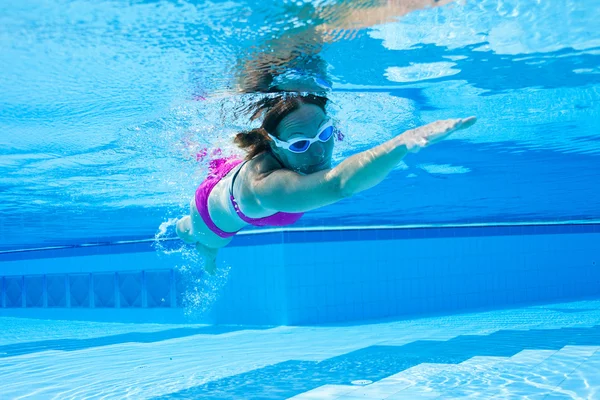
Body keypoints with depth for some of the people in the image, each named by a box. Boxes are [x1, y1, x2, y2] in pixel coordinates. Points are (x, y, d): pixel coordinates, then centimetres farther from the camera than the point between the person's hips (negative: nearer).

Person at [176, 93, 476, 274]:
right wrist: (404, 142, -89)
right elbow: (339, 184, -79)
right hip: (215, 217, -3)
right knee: (209, 246, 36)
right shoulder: (267, 186, -61)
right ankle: (183, 227, 68)